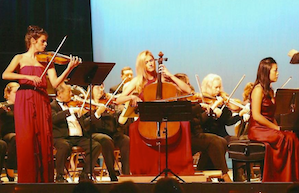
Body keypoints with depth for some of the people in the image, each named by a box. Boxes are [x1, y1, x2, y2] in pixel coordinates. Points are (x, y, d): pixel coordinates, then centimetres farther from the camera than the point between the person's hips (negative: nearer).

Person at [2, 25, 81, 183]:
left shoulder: (46, 61, 13)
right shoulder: (20, 58, 7)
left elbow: (55, 83, 1)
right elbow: (5, 75, -10)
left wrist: (69, 68, -11)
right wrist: (28, 77, -19)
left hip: (42, 103, 3)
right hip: (24, 101, -3)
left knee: (44, 140, -3)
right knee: (26, 140, -9)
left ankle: (44, 178, 1)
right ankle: (27, 179, -5)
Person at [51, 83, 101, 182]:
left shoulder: (72, 105, 24)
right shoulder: (52, 106, 4)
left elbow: (83, 124, 25)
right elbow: (54, 119, -19)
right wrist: (70, 111, -25)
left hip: (79, 137, 6)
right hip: (62, 137, -6)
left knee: (96, 146, -16)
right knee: (65, 146, -39)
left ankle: (84, 175, -6)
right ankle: (59, 176, -19)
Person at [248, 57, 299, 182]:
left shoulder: (270, 91, 20)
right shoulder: (258, 89, -8)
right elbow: (256, 116, -16)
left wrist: (278, 126, 0)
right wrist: (276, 128, -14)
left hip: (269, 128, 8)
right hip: (258, 130, -8)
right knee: (288, 139, -27)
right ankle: (287, 179, -25)